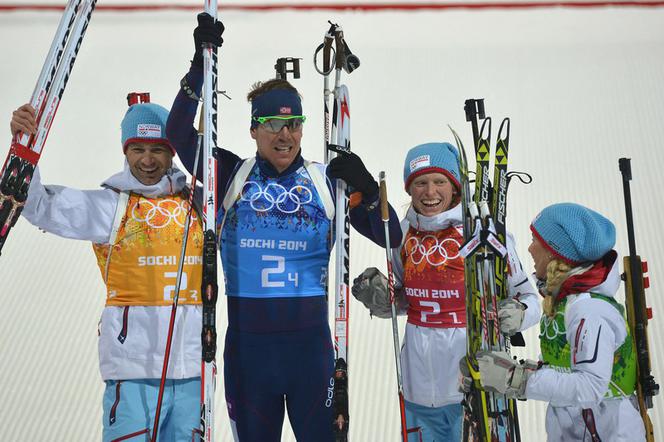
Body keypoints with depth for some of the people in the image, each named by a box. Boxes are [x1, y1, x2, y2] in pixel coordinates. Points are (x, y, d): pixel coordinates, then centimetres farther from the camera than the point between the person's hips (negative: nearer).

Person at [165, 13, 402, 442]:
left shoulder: (327, 181, 3)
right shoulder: (233, 175, 3)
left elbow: (390, 235, 2)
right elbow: (179, 134, -8)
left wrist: (366, 186, -14)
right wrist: (201, 64, -13)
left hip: (310, 341, 0)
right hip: (247, 341, 1)